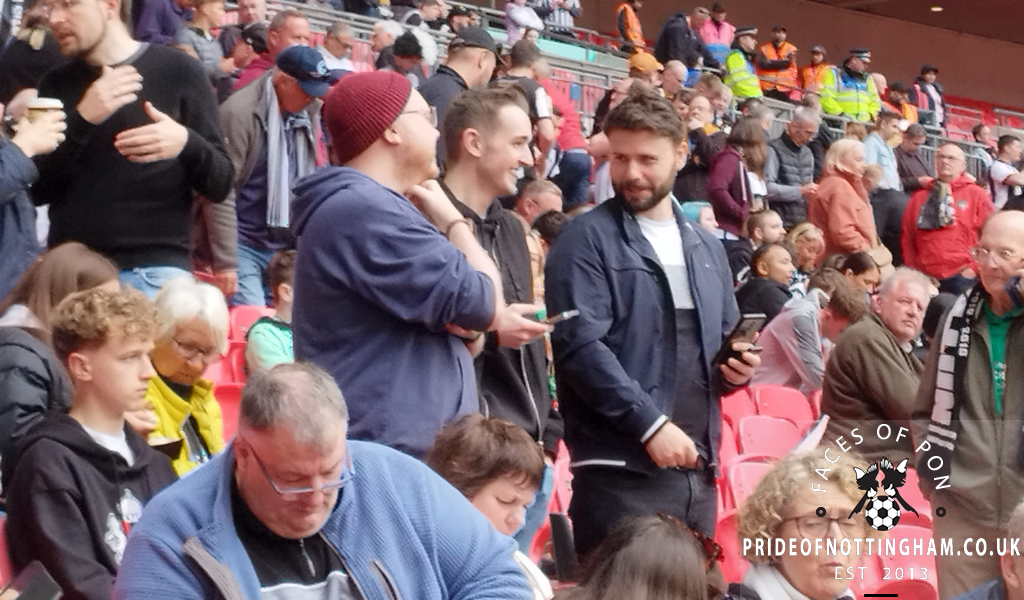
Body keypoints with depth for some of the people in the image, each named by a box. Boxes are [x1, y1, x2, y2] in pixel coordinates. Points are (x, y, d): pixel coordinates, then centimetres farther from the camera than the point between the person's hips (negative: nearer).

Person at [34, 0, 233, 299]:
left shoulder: (178, 72, 1)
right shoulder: (56, 85, 11)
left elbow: (220, 184, 1)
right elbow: (33, 189, 2)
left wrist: (187, 143, -20)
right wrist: (80, 121, -12)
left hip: (155, 273, -3)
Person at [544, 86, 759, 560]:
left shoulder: (706, 246, 18)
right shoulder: (587, 239, -4)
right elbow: (580, 345, -14)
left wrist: (736, 366, 1)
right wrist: (651, 424, -19)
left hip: (697, 467, 7)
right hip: (620, 469, -7)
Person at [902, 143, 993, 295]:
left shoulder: (976, 194, 5)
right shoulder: (920, 196, 14)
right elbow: (907, 238, 14)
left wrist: (974, 268, -5)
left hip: (962, 277, -3)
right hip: (925, 278, 3)